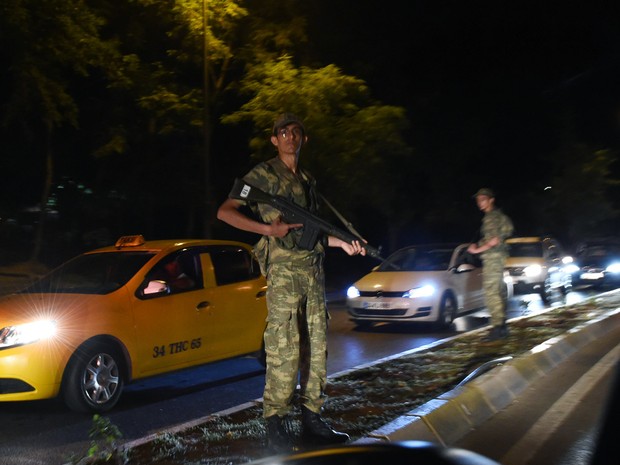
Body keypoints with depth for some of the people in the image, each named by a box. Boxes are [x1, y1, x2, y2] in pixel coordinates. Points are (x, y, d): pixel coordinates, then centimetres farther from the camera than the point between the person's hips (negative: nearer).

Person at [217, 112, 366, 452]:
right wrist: (269, 229, -15)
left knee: (316, 347, 9)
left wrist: (343, 243, 14)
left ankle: (312, 420, 19)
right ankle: (275, 426, 2)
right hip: (284, 270, -7)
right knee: (285, 348, -8)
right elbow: (224, 212, -7)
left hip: (314, 270, 7)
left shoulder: (308, 180, 20)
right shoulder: (263, 174, -1)